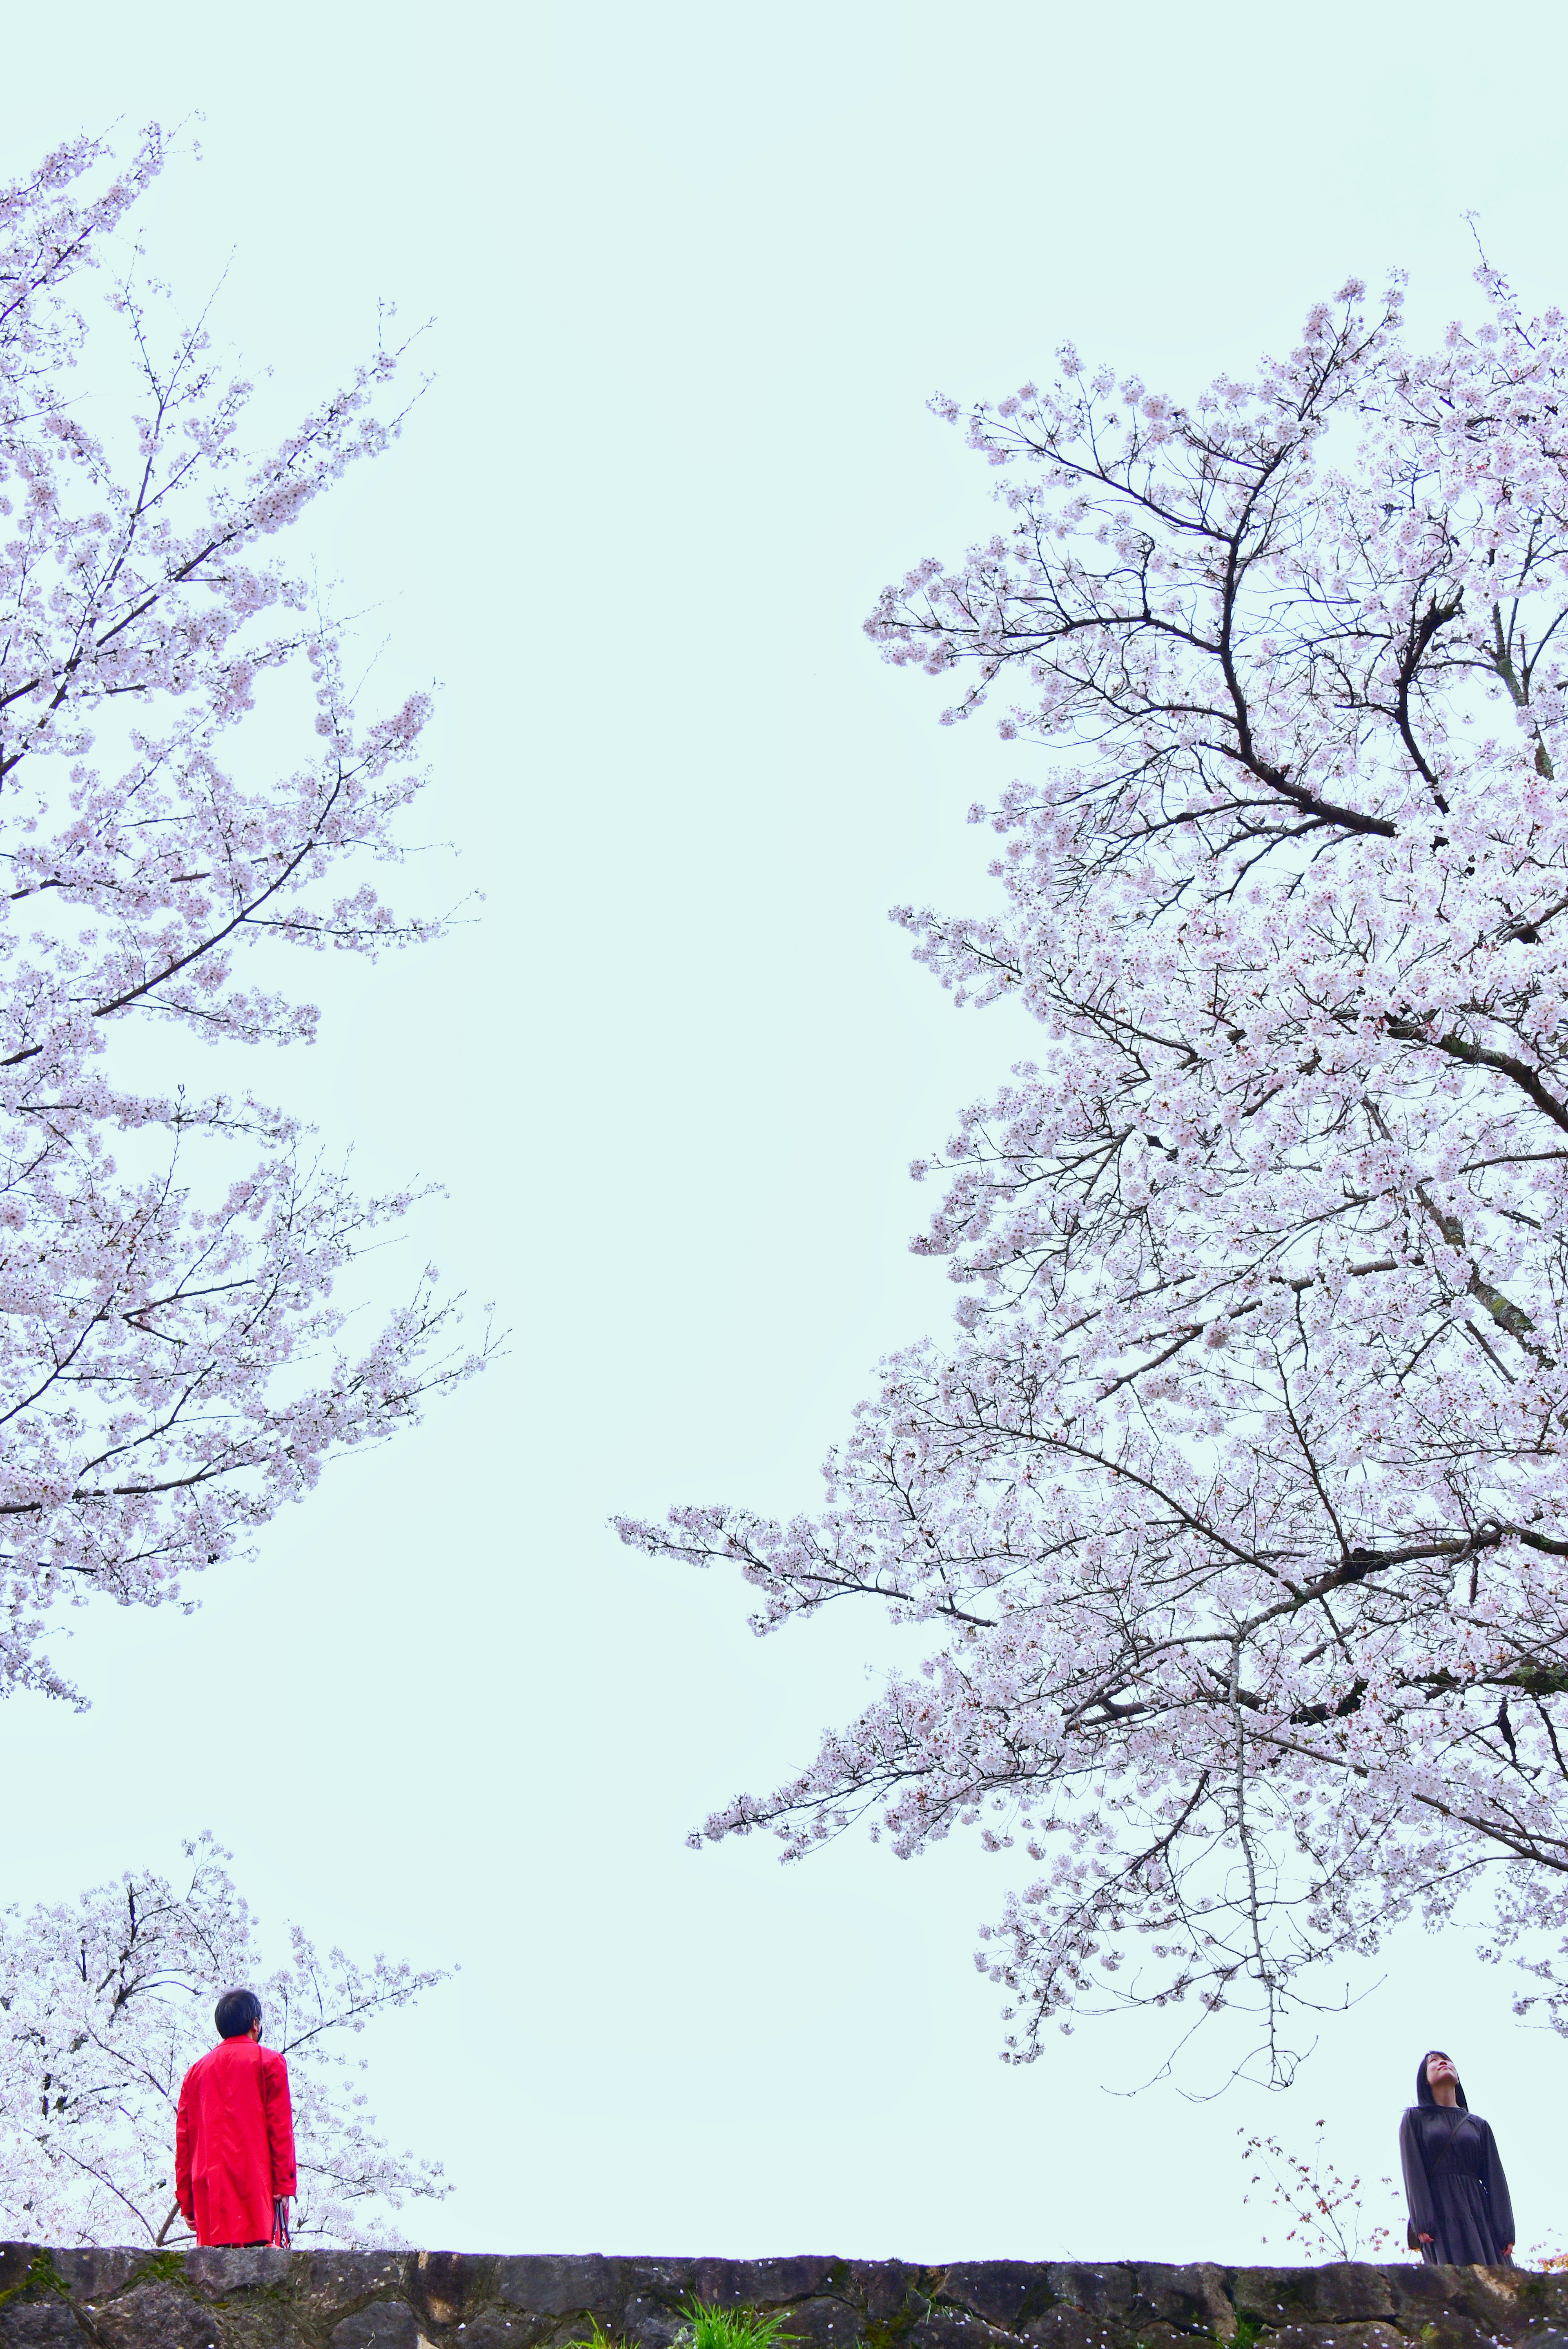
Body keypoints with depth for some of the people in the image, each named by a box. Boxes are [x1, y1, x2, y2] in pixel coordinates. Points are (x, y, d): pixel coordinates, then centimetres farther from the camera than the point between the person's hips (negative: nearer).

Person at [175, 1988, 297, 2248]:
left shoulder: (196, 2070, 19)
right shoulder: (269, 2062, 6)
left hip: (209, 2188, 4)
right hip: (256, 2184, -4)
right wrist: (284, 2185, -5)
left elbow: (183, 2138, 15)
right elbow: (280, 2127, -3)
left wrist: (187, 2201, 16)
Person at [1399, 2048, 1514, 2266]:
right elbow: (1413, 2171, 1)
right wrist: (1423, 2223, -13)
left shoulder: (1479, 2125, 21)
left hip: (1480, 2213, 3)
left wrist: (1506, 2230, -3)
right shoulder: (1415, 2118, 14)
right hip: (1441, 2213, -3)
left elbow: (1495, 2178, 11)